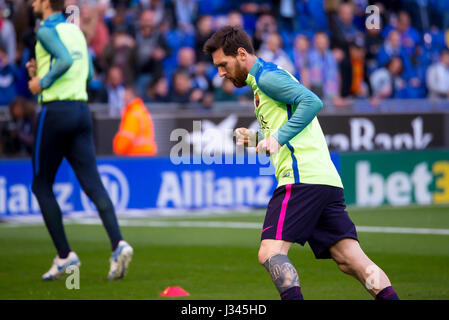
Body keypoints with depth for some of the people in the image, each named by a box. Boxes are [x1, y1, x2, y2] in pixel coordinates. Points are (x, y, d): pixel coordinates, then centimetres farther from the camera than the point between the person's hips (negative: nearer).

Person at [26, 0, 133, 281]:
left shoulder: (46, 30, -7)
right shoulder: (76, 30, 18)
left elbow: (66, 60, -24)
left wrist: (42, 82, -12)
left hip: (56, 109, -7)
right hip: (82, 110, 7)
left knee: (42, 185, 6)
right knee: (93, 183, -2)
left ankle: (64, 255, 1)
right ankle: (118, 244, -21)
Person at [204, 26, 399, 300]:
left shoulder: (267, 76, -1)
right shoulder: (263, 79, 28)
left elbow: (312, 102, -16)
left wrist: (278, 138, -16)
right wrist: (258, 140, 19)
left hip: (303, 179, -10)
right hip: (327, 179, 10)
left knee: (271, 253, -14)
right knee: (352, 261, 0)